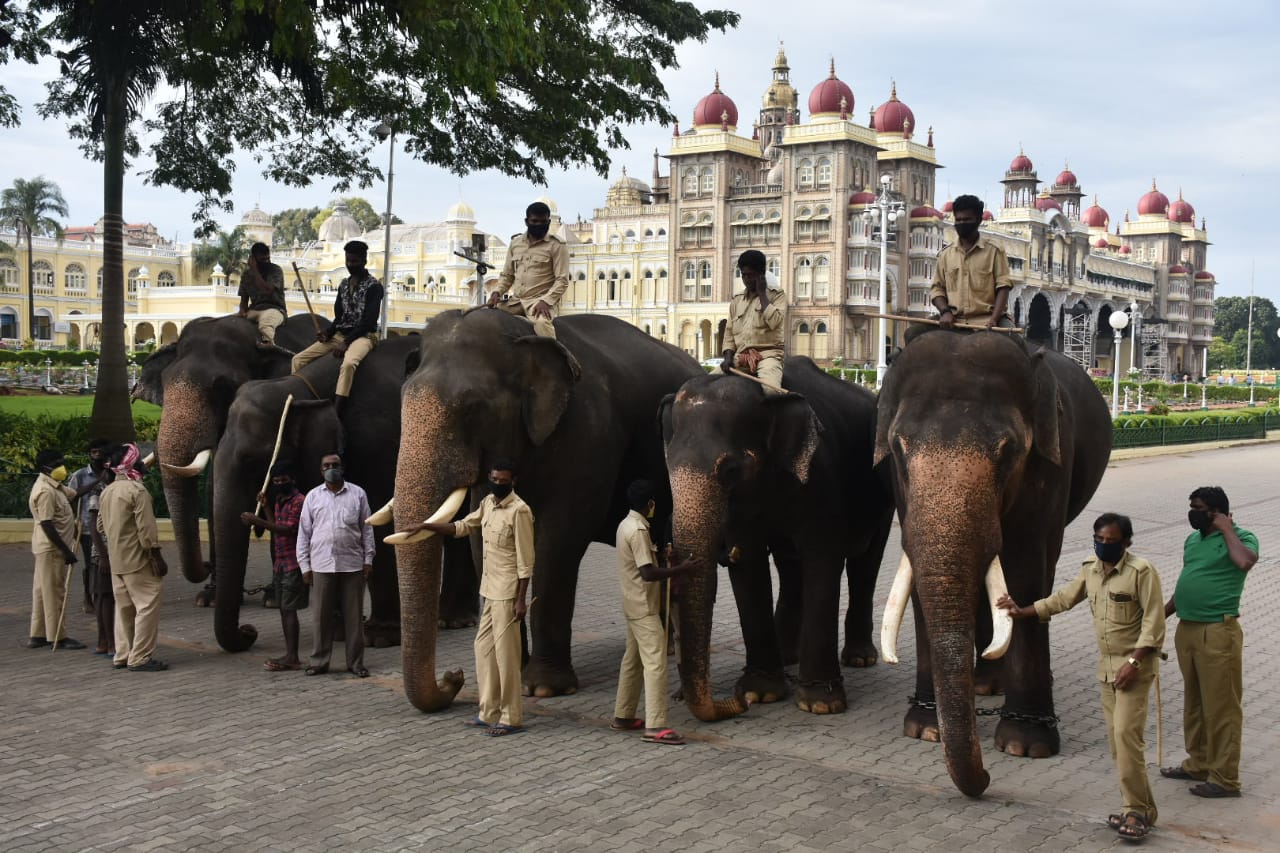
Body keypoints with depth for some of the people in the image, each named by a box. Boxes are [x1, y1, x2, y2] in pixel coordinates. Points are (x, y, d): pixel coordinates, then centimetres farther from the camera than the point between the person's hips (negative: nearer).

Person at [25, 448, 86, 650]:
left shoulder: (54, 487, 11)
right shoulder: (46, 491, -19)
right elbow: (47, 525, -23)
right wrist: (66, 550, -21)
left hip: (49, 549, 10)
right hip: (52, 549, -10)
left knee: (43, 592, 13)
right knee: (54, 593, -3)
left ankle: (38, 635, 20)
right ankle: (57, 637, 2)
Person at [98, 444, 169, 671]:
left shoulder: (106, 492, 12)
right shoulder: (137, 490, -15)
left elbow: (101, 526, 18)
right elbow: (146, 529, -18)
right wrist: (157, 557, -14)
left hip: (116, 561, 9)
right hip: (137, 559, -9)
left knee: (124, 607, 15)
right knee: (147, 605, -5)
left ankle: (123, 655, 19)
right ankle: (140, 657, -7)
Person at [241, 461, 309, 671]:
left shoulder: (299, 501, -12)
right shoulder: (278, 500, 17)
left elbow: (287, 529, -21)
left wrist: (259, 522, -26)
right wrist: (266, 507, 15)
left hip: (293, 563, -9)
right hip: (280, 562, 9)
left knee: (289, 609, -10)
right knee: (284, 609, 9)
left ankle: (292, 657, -9)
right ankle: (290, 656, 13)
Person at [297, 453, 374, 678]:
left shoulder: (357, 494, 5)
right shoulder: (313, 496, 7)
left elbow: (366, 528, 7)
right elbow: (304, 532, 8)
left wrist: (368, 559, 2)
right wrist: (304, 566, 3)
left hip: (353, 565, 0)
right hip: (322, 565, 0)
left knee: (354, 615, 3)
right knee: (321, 615, 4)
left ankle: (355, 662, 11)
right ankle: (319, 661, 14)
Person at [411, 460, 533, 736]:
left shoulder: (519, 510, -15)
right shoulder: (488, 503, 9)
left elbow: (525, 560, -16)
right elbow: (462, 527, 23)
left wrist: (521, 599, -18)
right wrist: (426, 526, 16)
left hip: (507, 593, -9)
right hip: (489, 590, 9)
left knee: (505, 654, -4)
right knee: (484, 648, 13)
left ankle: (512, 718, 4)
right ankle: (490, 712, 21)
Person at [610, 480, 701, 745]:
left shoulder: (626, 525, 11)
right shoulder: (638, 530, -20)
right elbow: (647, 573, -25)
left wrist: (663, 559, 15)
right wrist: (680, 569, -18)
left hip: (633, 605, 11)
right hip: (644, 607, -11)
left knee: (633, 660, 17)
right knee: (655, 662, -12)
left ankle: (623, 716, 24)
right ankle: (655, 726, -15)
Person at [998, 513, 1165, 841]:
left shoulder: (1141, 571, -14)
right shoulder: (1090, 570, 7)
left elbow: (1153, 622, -16)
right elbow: (1063, 598, 21)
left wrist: (1133, 662, -21)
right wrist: (1022, 612, 24)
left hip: (1135, 665, -7)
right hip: (1107, 666, 7)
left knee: (1126, 733, -14)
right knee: (1116, 737, 7)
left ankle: (1137, 811, -6)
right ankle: (1138, 808, 15)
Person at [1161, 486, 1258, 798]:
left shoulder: (1240, 538, -8)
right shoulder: (1192, 540, 14)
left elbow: (1245, 562, -31)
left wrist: (1226, 529, -18)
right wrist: (1161, 614, 18)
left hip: (1218, 633, -8)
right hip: (1187, 630, 8)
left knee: (1221, 707, -2)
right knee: (1194, 703, 18)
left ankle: (1224, 779, 5)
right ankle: (1198, 764, 31)